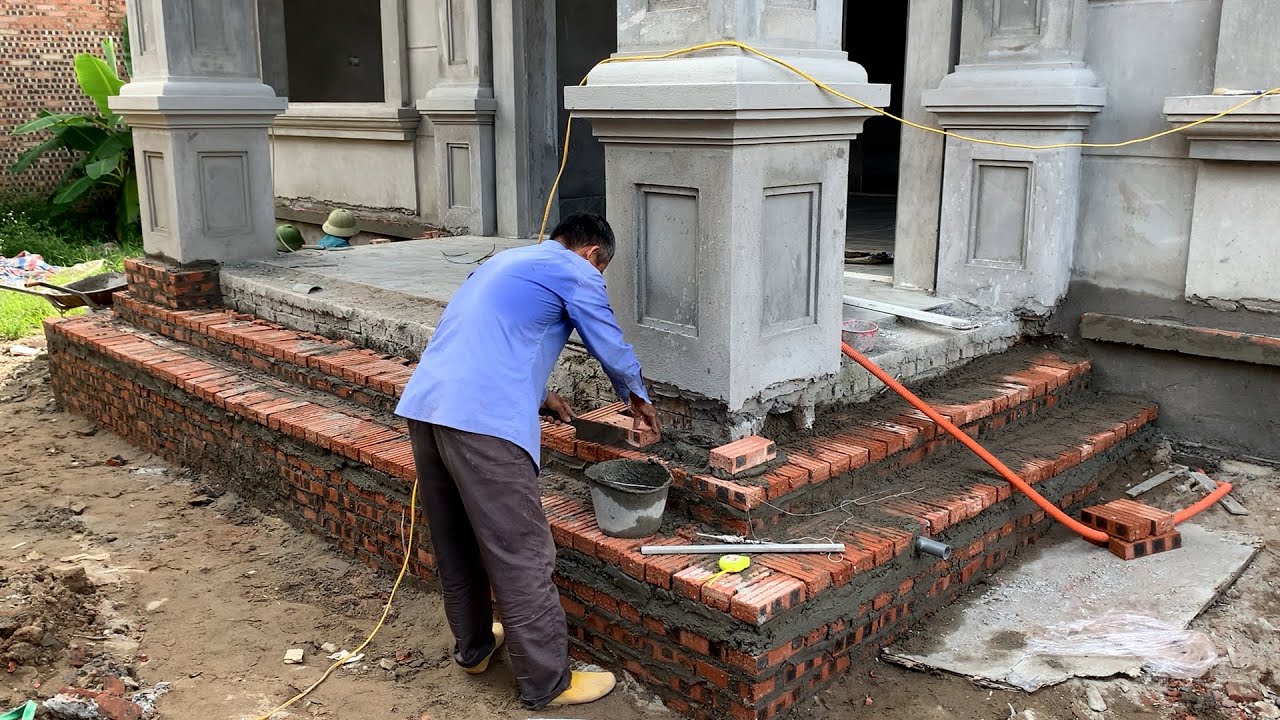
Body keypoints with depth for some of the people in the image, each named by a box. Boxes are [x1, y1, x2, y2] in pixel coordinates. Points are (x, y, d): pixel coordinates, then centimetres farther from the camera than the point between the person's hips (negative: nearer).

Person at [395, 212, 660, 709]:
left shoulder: (508, 261, 29)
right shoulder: (575, 272, 5)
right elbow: (612, 349, 13)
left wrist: (540, 396, 46)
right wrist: (638, 398, 32)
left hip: (423, 404, 9)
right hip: (482, 421, -9)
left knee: (455, 542, 21)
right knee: (520, 556, 0)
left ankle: (473, 646, 37)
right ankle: (547, 682, 9)